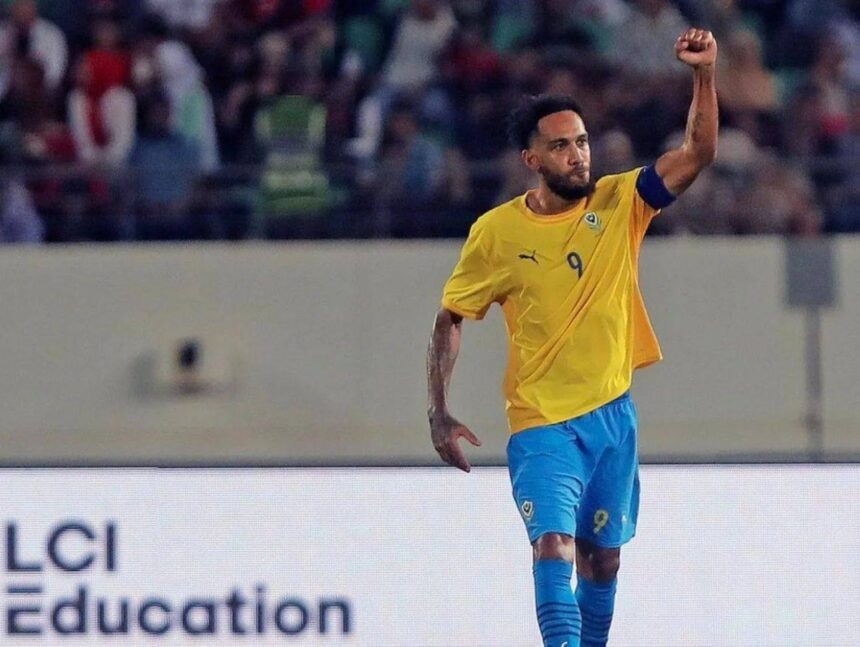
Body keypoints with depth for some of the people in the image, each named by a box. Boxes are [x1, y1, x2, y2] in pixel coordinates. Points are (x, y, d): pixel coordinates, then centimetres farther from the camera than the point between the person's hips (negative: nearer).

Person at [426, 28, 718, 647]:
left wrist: (704, 75, -24)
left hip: (613, 412, 3)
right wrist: (438, 412, -7)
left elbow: (698, 153, -10)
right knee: (553, 542, -21)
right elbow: (451, 319, 0)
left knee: (603, 555, 13)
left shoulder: (618, 204, -2)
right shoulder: (498, 231, -7)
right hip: (541, 421, -3)